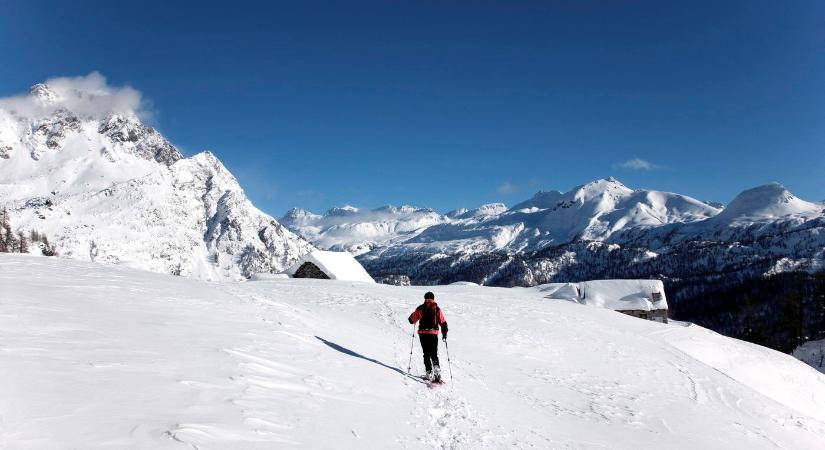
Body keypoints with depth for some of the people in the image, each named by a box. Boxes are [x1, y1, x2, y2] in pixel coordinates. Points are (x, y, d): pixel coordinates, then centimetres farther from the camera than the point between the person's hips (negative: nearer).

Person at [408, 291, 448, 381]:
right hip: (433, 333, 1)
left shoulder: (420, 308, 3)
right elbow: (443, 322, 3)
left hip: (423, 333, -1)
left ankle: (429, 372, -3)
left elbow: (411, 320, 8)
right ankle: (437, 370, -9)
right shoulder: (437, 309, 5)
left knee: (426, 354, 7)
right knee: (434, 354, 10)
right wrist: (444, 335, 11)